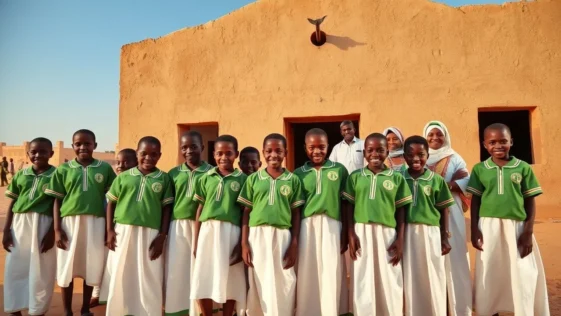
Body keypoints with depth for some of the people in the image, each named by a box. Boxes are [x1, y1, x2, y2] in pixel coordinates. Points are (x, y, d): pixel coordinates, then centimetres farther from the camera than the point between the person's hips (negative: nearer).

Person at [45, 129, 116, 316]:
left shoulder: (105, 168, 1)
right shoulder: (63, 169, 3)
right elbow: (57, 201, 4)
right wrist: (57, 229, -2)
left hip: (95, 223, 0)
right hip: (69, 222, 0)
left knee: (91, 268, 9)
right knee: (66, 268, 8)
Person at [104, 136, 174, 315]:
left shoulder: (164, 178, 2)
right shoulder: (124, 177, 6)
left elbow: (167, 208, 2)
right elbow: (111, 203, 10)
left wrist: (162, 236, -4)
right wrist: (109, 230, 2)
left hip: (150, 234, -1)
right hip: (123, 231, 2)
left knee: (149, 281, 3)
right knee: (120, 278, 11)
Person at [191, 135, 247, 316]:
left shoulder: (242, 179, 2)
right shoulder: (206, 178, 9)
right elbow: (200, 209, 10)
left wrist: (242, 242, -5)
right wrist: (195, 241, 8)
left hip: (232, 232, -2)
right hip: (208, 231, 3)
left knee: (230, 281, 6)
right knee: (203, 281, 7)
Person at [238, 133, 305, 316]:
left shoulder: (293, 180, 4)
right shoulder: (253, 179, 5)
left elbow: (296, 214, 5)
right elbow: (246, 212, 6)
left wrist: (294, 244, -1)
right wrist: (244, 243, 0)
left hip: (282, 236, 0)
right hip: (257, 235, 1)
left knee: (282, 286, 6)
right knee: (258, 286, 9)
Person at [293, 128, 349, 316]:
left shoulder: (339, 170, 4)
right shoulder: (299, 173, 6)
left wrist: (345, 234, 3)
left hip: (332, 226, 0)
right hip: (306, 226, 1)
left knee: (331, 275, 4)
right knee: (306, 274, 5)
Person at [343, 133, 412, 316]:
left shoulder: (397, 178, 5)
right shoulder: (355, 177, 6)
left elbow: (401, 211, 5)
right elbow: (350, 207, 6)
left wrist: (401, 240, -1)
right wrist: (351, 235, -3)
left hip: (388, 233, 0)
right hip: (362, 232, 0)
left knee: (389, 284, 6)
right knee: (363, 283, 6)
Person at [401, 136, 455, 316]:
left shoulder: (437, 180, 1)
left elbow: (443, 210, 6)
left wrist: (445, 237, 4)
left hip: (430, 234, 0)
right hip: (406, 233, 0)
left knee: (432, 279, 8)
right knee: (409, 278, 8)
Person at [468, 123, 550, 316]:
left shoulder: (523, 168, 1)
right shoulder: (479, 169, 1)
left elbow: (530, 201, 2)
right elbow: (475, 201, 4)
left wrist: (528, 231, -3)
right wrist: (474, 229, -2)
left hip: (517, 226, 0)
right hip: (489, 226, 0)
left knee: (522, 276, 7)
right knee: (490, 275, 10)